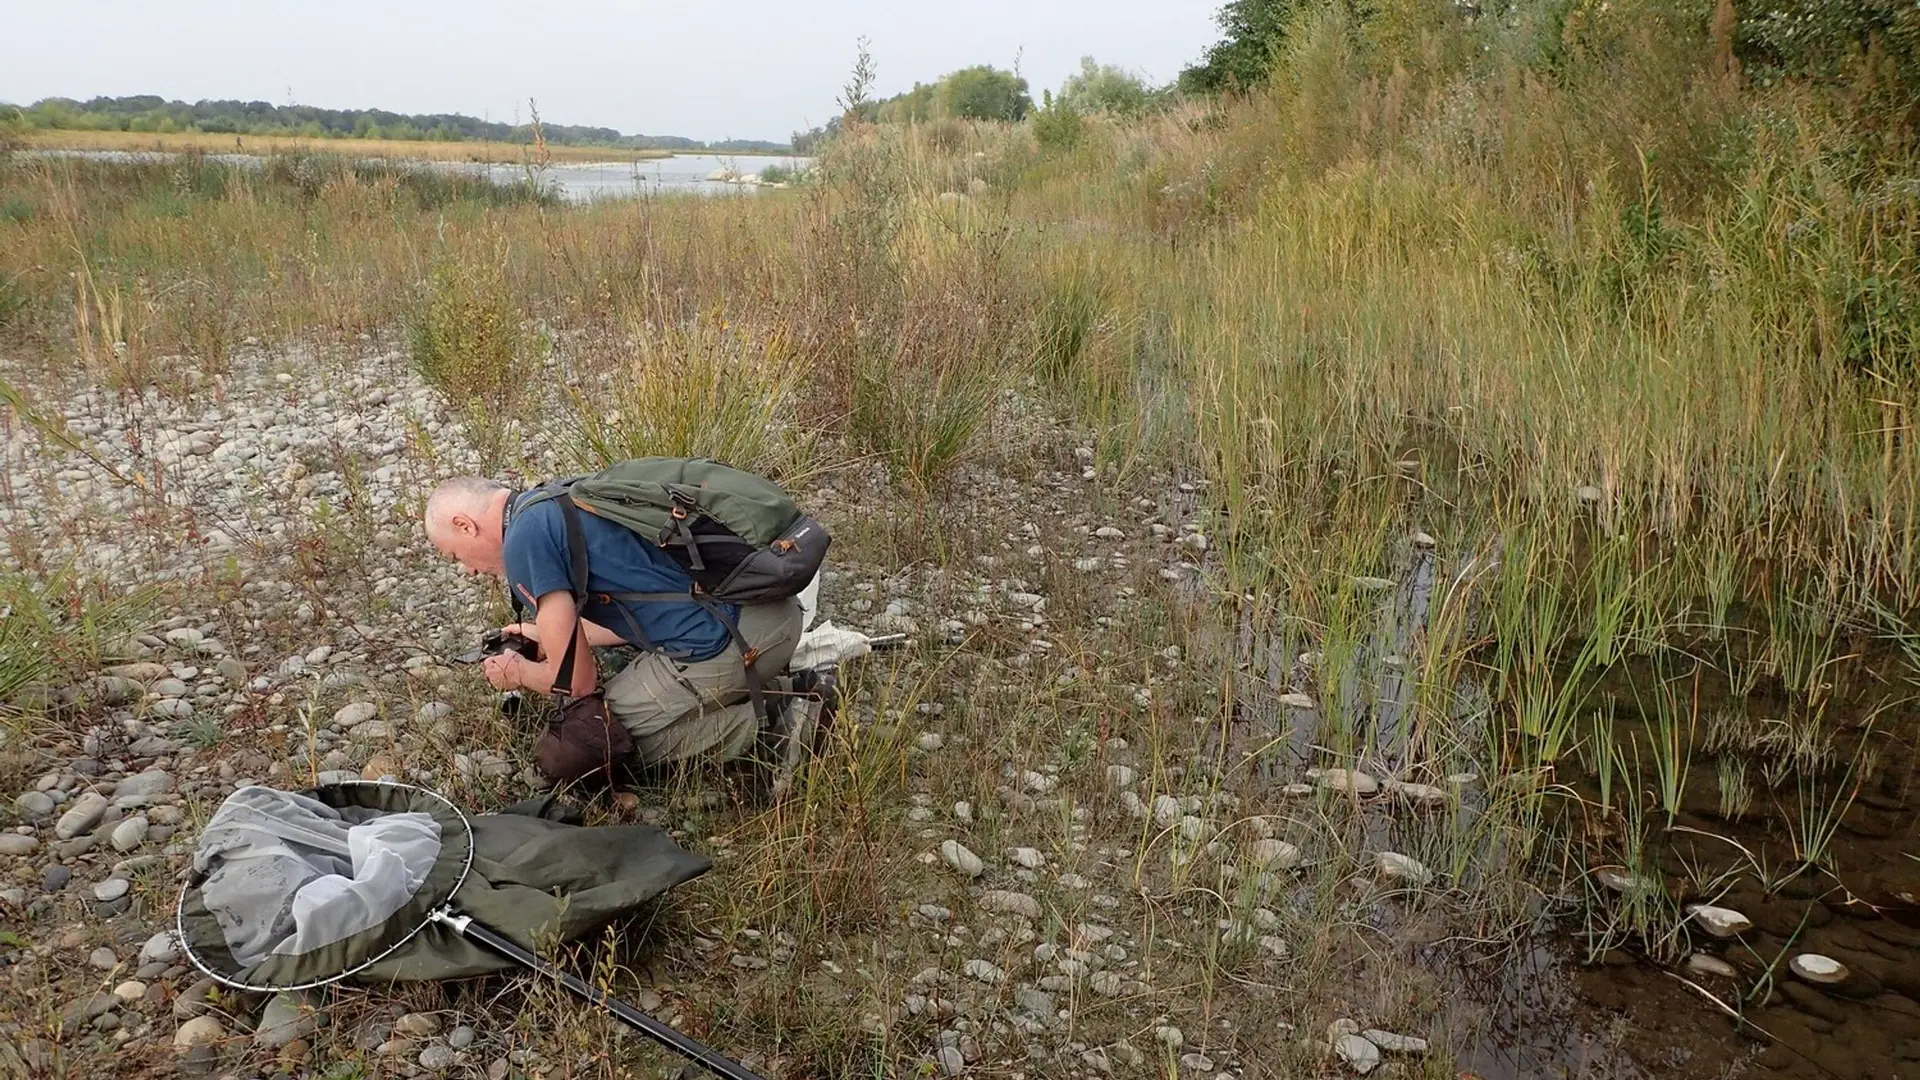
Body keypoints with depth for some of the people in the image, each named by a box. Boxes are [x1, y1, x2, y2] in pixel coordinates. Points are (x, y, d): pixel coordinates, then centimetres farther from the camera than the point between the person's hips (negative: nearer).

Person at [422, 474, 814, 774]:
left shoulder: (524, 540, -6)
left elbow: (577, 680, -3)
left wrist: (519, 672, 19)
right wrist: (550, 633, 41)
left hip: (720, 644, -9)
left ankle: (760, 726, -1)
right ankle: (788, 694, 13)